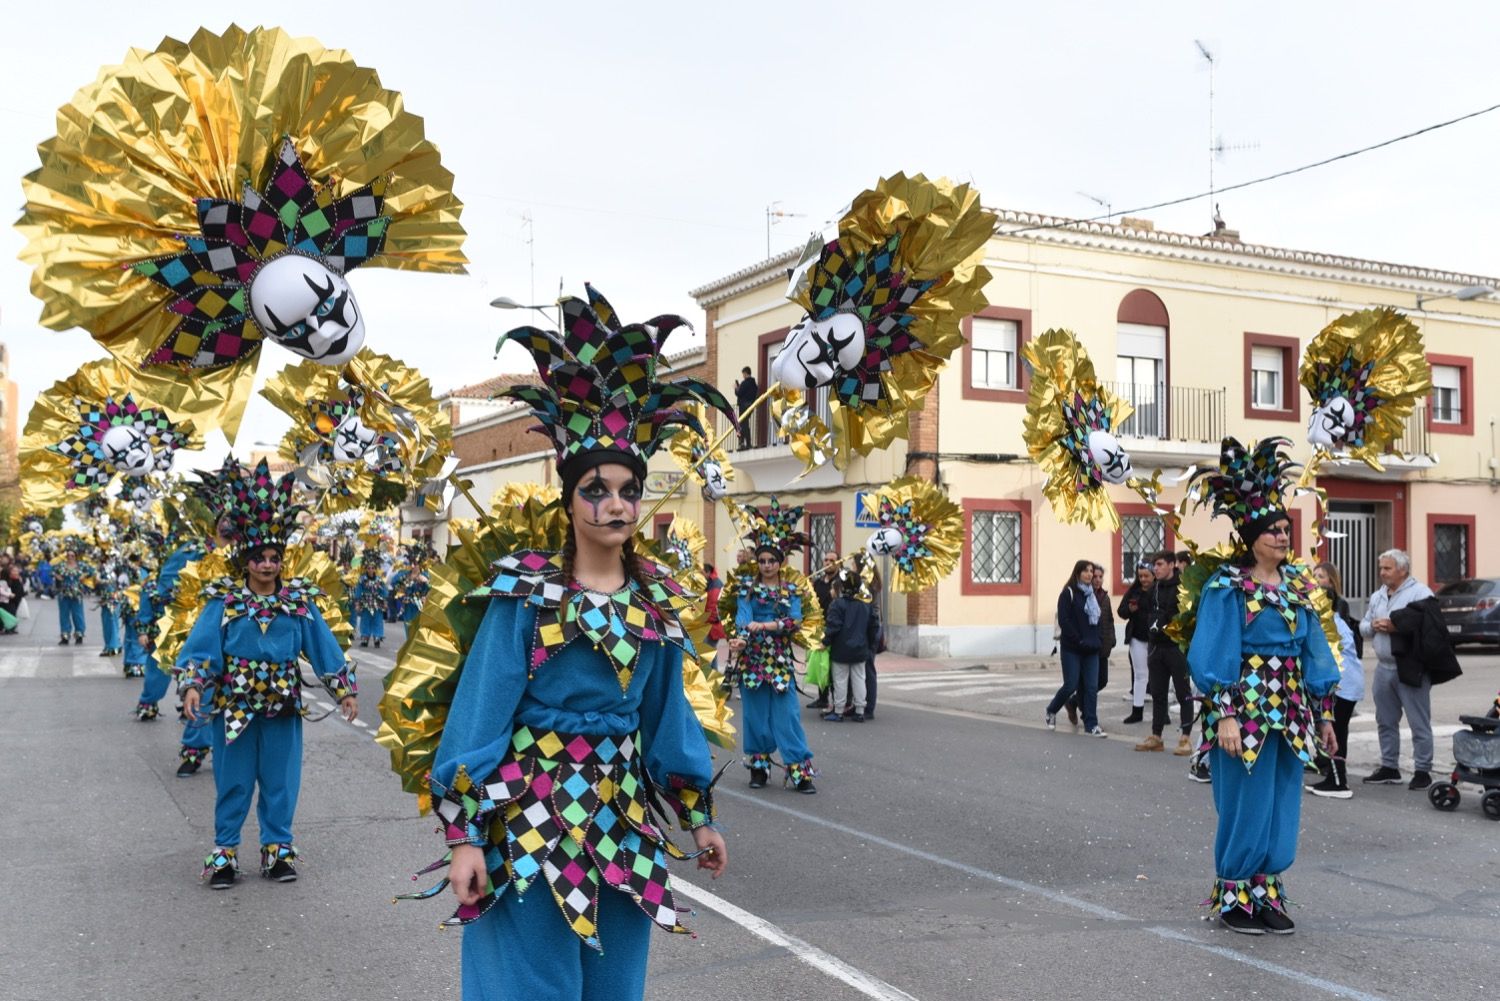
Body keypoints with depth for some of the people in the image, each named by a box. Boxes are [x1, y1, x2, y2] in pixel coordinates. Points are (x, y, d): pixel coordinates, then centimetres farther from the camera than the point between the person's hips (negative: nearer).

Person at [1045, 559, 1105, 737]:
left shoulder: (1093, 594, 14)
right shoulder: (1068, 593, -6)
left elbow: (1097, 620, 18)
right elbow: (1063, 621, -12)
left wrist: (1096, 641, 3)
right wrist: (1079, 640, -15)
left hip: (1091, 649, 5)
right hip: (1072, 649, -5)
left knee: (1092, 687, -1)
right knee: (1071, 686, -2)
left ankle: (1091, 724, 3)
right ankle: (1051, 711, 23)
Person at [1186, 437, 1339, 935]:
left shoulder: (1298, 584, 9)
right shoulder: (1228, 587, -9)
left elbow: (1314, 650, 12)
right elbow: (1215, 653, -13)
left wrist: (1324, 713, 11)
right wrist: (1225, 715, -20)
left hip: (1290, 712, 6)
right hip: (1246, 708, -6)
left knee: (1282, 807, 10)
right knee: (1246, 806, 1)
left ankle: (1267, 894, 22)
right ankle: (1233, 897, 14)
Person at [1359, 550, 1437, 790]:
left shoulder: (1420, 593, -9)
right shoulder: (1377, 596, 16)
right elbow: (1363, 626, 18)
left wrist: (1396, 626, -20)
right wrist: (1373, 626, -4)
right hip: (1384, 668, 8)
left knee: (1419, 723, -1)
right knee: (1386, 721, 14)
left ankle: (1422, 770, 6)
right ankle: (1389, 767, 23)